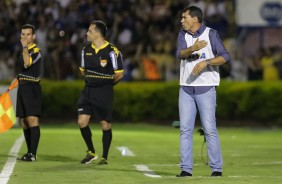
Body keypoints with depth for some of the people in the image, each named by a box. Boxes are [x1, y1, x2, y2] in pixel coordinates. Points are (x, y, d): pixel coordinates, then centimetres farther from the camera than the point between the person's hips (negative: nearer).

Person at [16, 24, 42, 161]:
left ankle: (33, 154, -21)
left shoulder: (35, 51, -10)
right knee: (24, 122, 10)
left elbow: (27, 63, -29)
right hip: (22, 88, 9)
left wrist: (25, 47, -21)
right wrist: (18, 79, 14)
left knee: (32, 119, -16)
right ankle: (29, 152, 17)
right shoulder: (24, 51, 17)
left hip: (32, 88, -9)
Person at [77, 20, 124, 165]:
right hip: (88, 90, 5)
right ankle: (91, 152, 15)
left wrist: (107, 84, 5)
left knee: (105, 125, 1)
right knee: (82, 121, -4)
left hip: (104, 92, -5)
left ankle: (104, 157, 14)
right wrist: (91, 81, 12)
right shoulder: (86, 49, 6)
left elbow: (119, 74, -6)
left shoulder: (112, 51, -12)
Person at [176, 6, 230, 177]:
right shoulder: (183, 35, 8)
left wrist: (205, 62, -24)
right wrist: (193, 48, -31)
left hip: (206, 88, -4)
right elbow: (180, 54, -11)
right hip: (186, 88, 4)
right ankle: (186, 168, 5)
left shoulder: (211, 34, -4)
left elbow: (225, 57, -12)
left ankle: (217, 168, -2)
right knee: (185, 129, 2)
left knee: (210, 129, -6)